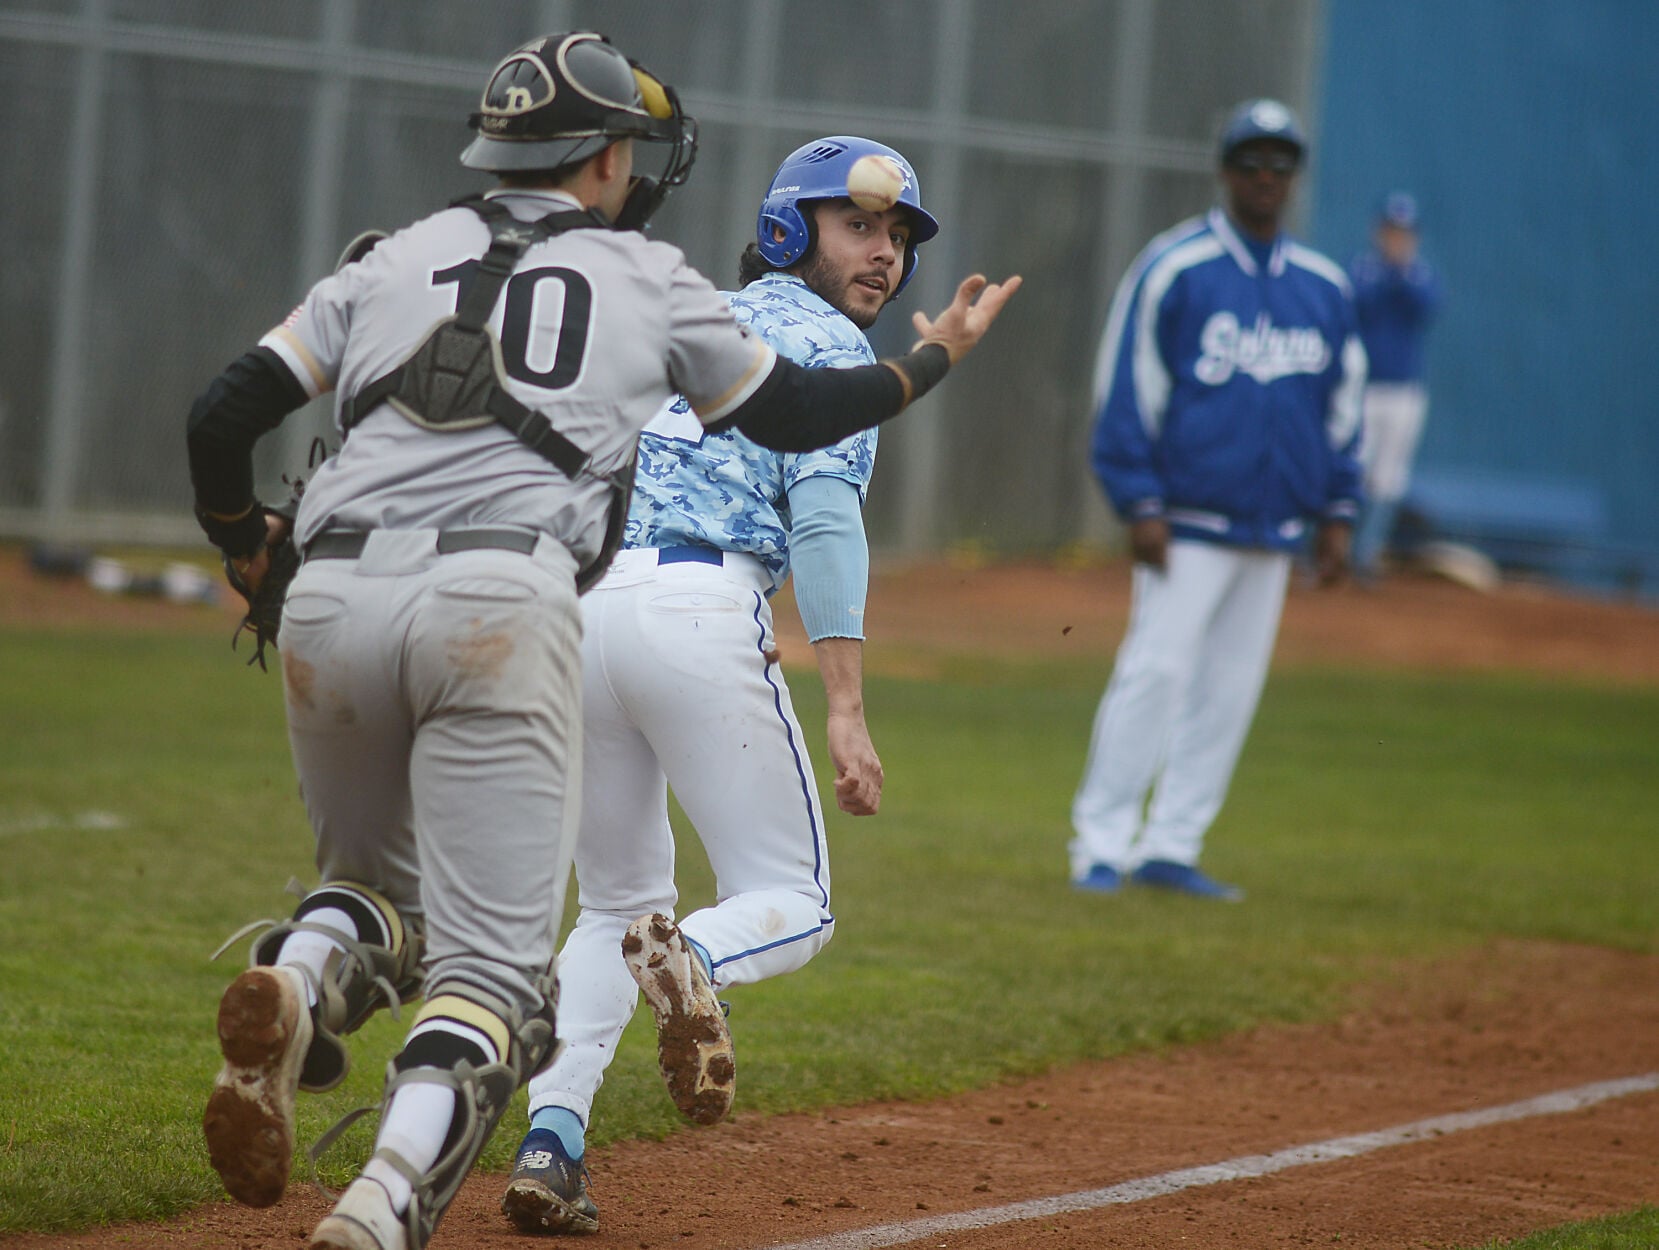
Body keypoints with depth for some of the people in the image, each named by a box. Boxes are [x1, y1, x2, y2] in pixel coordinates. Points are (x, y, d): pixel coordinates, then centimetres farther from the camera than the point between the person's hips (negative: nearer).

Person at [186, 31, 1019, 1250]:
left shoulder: (400, 259, 20)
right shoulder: (651, 282, 16)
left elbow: (223, 418, 17)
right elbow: (794, 412, 30)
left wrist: (242, 538, 37)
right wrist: (934, 357, 47)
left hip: (333, 597, 3)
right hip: (503, 602, -3)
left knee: (380, 885, 25)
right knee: (491, 961, -2)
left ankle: (299, 982, -11)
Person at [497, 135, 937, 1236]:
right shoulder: (828, 344, 6)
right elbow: (823, 516, -8)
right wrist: (846, 712, -15)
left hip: (563, 603, 6)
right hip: (698, 607, -6)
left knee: (616, 904, 19)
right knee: (793, 904, 5)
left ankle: (549, 1144, -1)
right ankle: (691, 962, -31)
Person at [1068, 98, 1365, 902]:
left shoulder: (1325, 287, 11)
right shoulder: (1172, 269, -4)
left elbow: (1341, 404, 18)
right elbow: (1127, 390, -5)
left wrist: (1338, 512, 11)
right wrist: (1141, 504, -11)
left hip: (1274, 532, 5)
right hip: (1189, 524, -5)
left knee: (1229, 689, 4)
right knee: (1155, 670, -11)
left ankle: (1171, 847, 11)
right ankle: (1102, 844, -6)